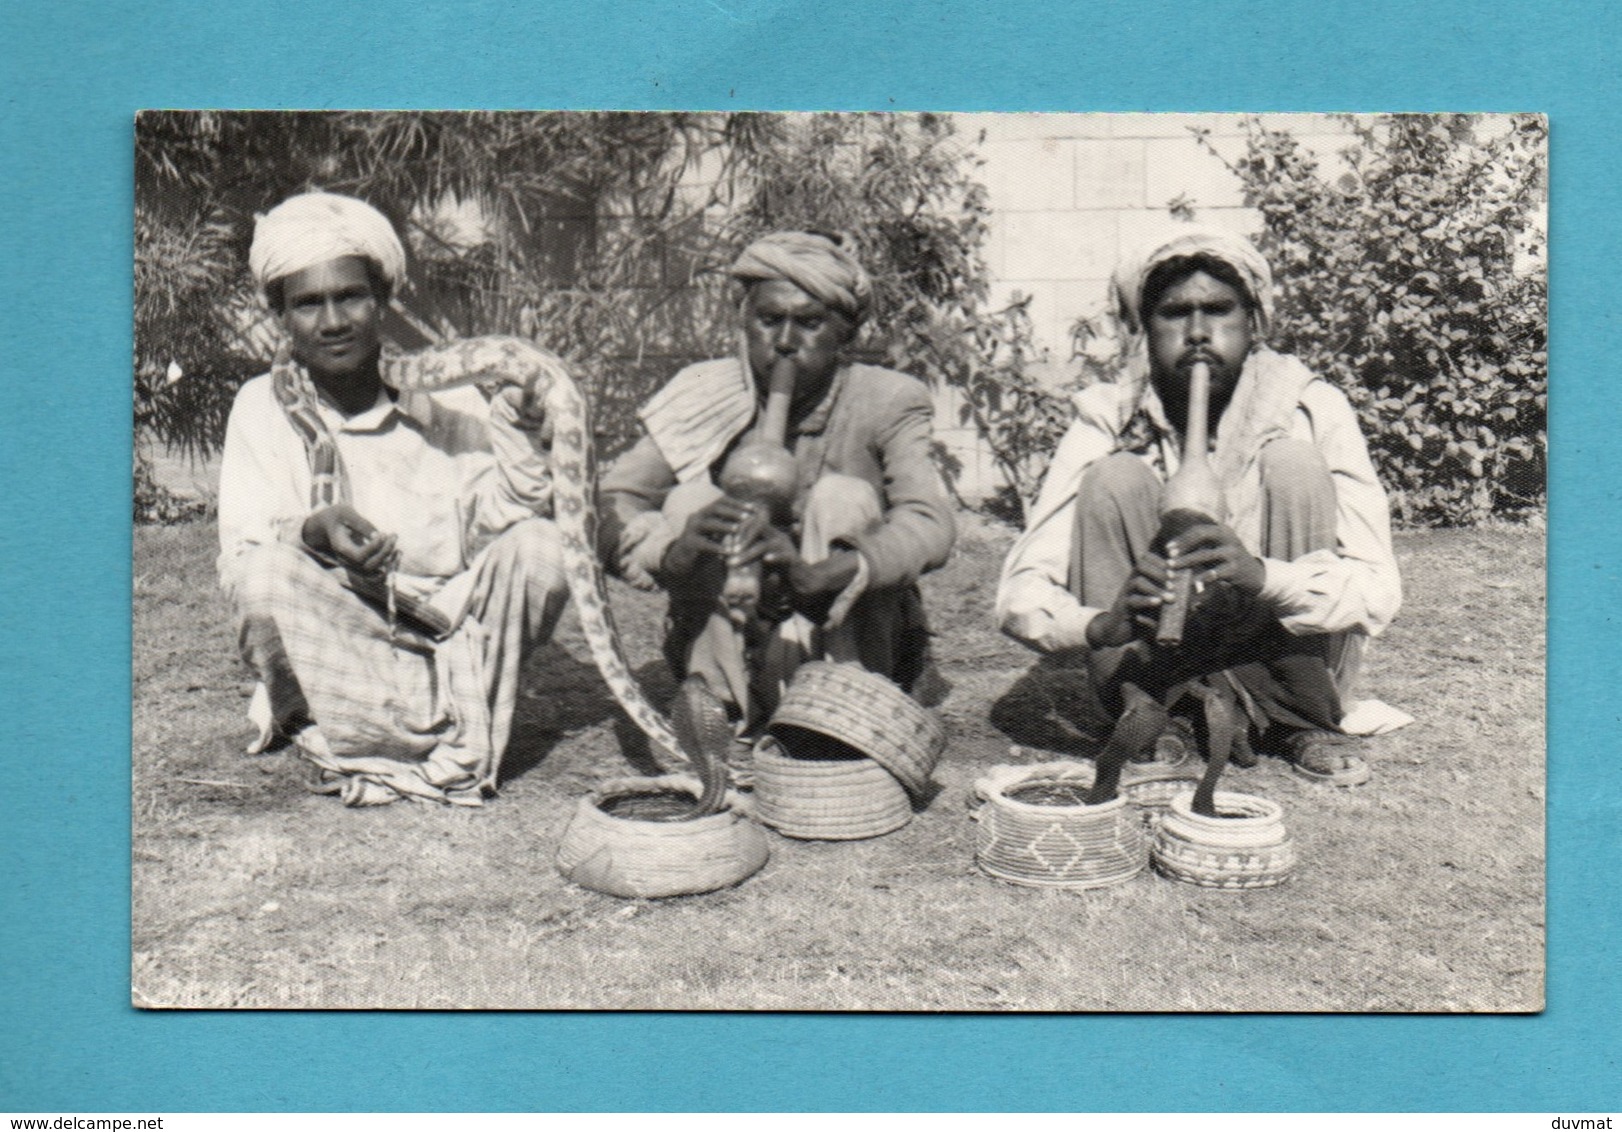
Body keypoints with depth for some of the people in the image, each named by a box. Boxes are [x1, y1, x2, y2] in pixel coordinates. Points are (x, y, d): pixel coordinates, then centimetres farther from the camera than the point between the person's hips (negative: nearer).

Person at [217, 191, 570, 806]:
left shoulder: (442, 392, 2)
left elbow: (494, 522, -6)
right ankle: (456, 736, -19)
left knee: (539, 547, -20)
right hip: (331, 648, -2)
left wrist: (517, 425, -20)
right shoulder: (263, 407, -1)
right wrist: (314, 530, -31)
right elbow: (241, 563, -10)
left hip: (452, 630, 2)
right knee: (267, 576, -30)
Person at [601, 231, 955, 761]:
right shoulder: (706, 396, -7)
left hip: (847, 651, -1)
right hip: (728, 652, 2)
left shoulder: (889, 402, -12)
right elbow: (612, 502, -14)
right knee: (688, 499, -18)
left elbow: (930, 526, -27)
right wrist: (672, 553, -37)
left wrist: (815, 575, -44)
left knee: (844, 498, -23)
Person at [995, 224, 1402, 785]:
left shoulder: (1311, 410, -13)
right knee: (1115, 479, -22)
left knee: (1293, 461, -22)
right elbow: (1020, 591, -21)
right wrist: (1101, 626, -44)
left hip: (1281, 665, 0)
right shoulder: (1109, 420, -13)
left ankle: (1306, 723, -11)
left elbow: (1379, 589, -22)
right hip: (1150, 666, 0)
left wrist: (1262, 576, -43)